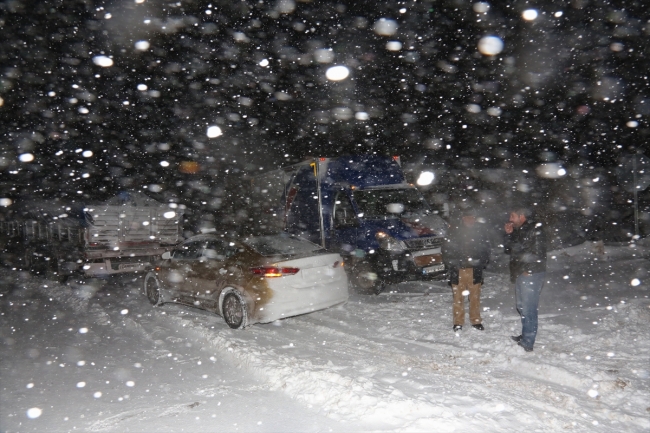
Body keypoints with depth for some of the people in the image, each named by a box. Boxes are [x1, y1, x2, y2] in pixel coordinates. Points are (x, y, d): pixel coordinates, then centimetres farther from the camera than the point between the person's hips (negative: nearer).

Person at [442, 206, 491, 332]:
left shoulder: (480, 229, 0)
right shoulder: (454, 230, -5)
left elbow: (486, 247, 9)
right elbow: (446, 249, 0)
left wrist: (482, 262, 0)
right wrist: (451, 264, -5)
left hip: (474, 269, 1)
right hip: (458, 269, -1)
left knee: (475, 296, 10)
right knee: (458, 296, 7)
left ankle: (476, 320, 25)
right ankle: (458, 322, 20)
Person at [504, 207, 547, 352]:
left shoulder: (535, 230, -12)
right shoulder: (519, 231, 16)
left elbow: (538, 254, -18)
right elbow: (508, 250, 16)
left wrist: (528, 270, -17)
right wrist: (509, 234, 4)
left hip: (531, 275, -9)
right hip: (520, 275, 9)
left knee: (528, 309, -6)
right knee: (522, 307, 17)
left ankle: (527, 343, 0)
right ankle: (525, 336, 30)